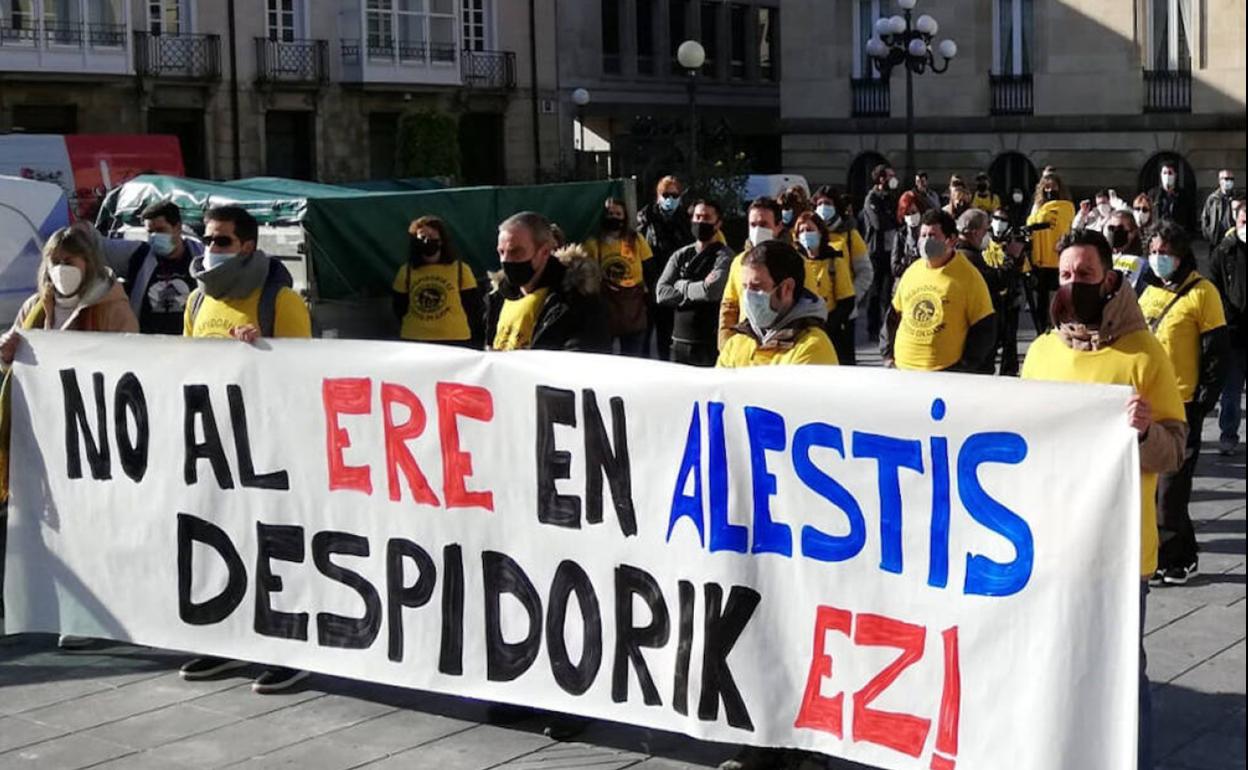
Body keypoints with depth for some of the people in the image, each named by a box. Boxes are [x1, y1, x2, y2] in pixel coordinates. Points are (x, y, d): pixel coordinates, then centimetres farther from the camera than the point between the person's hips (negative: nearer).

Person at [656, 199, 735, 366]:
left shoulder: (724, 256, -4)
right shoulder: (680, 255, 12)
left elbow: (713, 291, -20)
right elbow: (661, 292, 0)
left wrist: (682, 286, -4)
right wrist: (699, 291, -9)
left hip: (711, 343, -5)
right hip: (679, 341, 5)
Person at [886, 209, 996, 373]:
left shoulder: (968, 276, -5)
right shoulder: (912, 271, 13)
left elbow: (984, 328, -6)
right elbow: (895, 316, 22)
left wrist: (966, 367, -12)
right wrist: (889, 355, 13)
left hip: (947, 373, -6)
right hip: (903, 369, 6)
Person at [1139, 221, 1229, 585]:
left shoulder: (1202, 292, -8)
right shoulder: (1149, 292, 12)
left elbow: (1217, 352, -9)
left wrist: (1205, 401, -12)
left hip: (1182, 405, -7)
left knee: (1170, 488, -5)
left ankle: (1175, 560, 7)